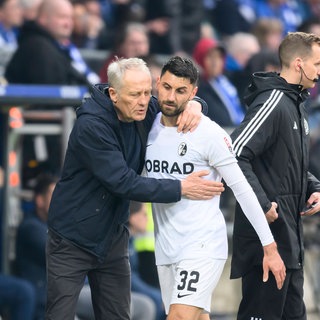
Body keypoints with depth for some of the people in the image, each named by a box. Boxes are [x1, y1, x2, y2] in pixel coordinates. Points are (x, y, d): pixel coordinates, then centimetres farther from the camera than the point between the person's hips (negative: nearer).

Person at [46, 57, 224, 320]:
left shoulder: (143, 111, -5)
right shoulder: (91, 125, -24)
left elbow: (177, 100, 13)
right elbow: (124, 183, -28)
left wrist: (193, 105, -12)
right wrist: (181, 189, -26)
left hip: (113, 236, 6)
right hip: (72, 239, -6)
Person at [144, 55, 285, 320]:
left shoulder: (210, 134, -11)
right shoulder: (148, 127, 5)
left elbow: (242, 189, -10)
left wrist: (270, 248, -10)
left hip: (204, 246, -6)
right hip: (166, 248, 6)